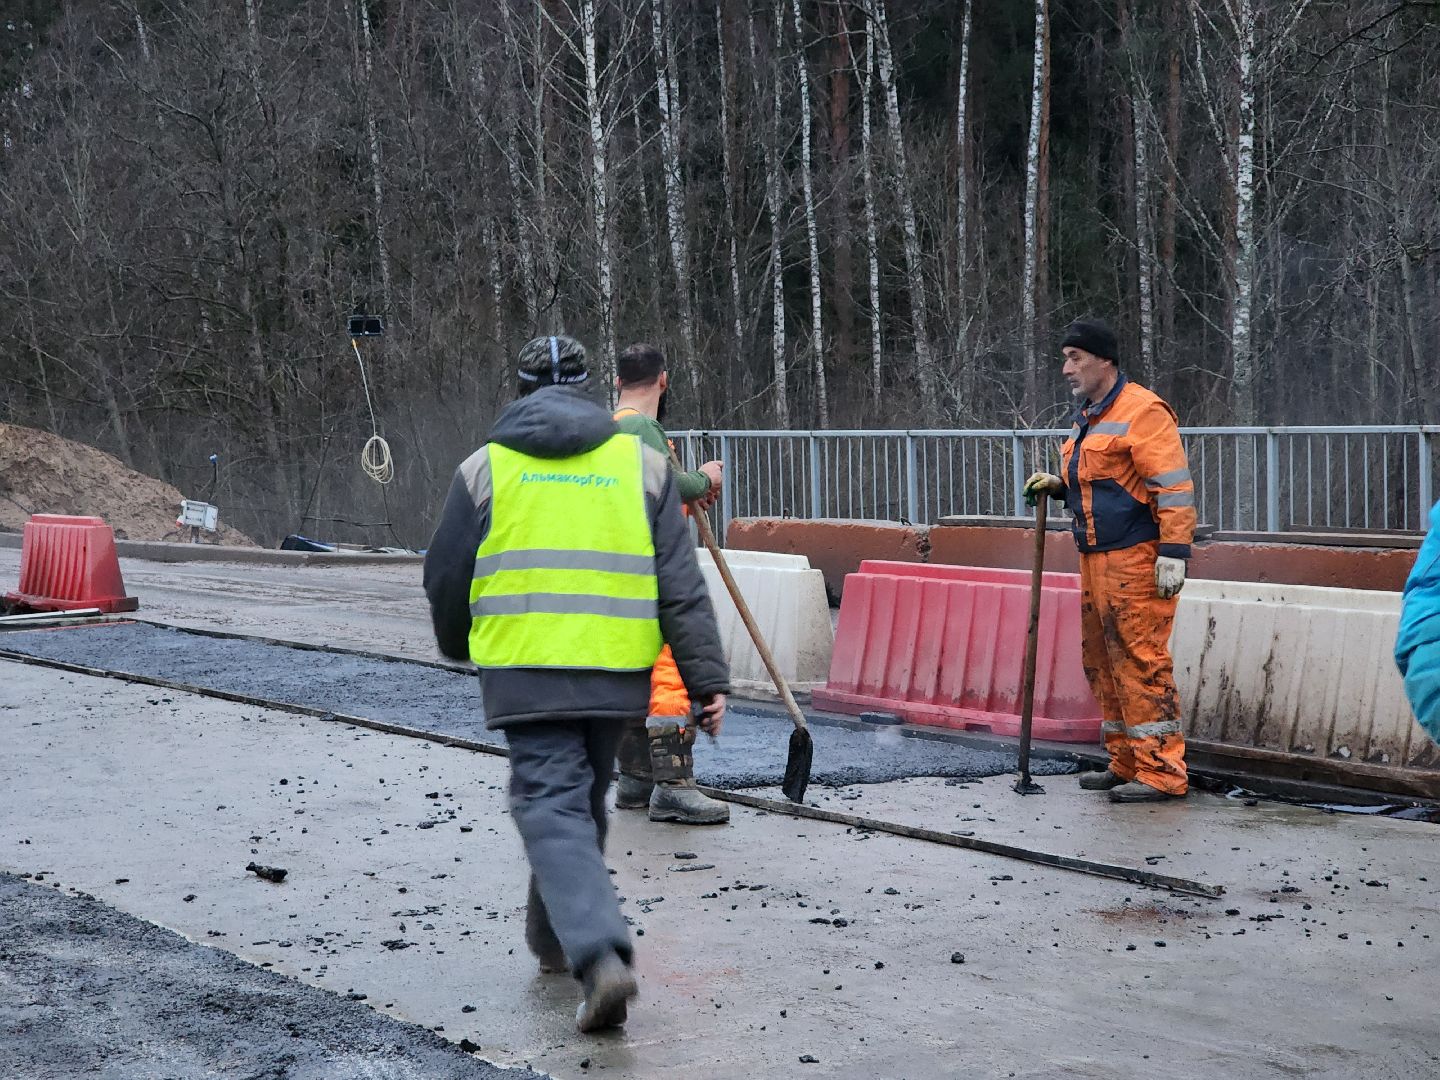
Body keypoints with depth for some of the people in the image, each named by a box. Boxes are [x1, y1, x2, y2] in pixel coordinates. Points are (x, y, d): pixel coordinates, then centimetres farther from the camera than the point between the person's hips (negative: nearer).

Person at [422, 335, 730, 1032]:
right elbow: (681, 587, 1)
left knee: (553, 807, -5)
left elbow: (445, 579, 9)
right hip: (616, 674, 3)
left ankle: (600, 956, -24)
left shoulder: (487, 466, 4)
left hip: (526, 673, -3)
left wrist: (458, 646, 29)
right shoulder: (640, 463, 7)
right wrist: (707, 679, 0)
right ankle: (554, 937, 36)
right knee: (584, 805, 20)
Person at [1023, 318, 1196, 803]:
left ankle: (1161, 772, -5)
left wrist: (1173, 554, -21)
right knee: (1103, 663, 12)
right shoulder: (1087, 418, 19)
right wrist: (1059, 485, 13)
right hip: (1095, 562, 10)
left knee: (1141, 662, -9)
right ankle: (1126, 765, 21)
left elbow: (1174, 488, -17)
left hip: (1136, 562, -10)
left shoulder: (1142, 411, -12)